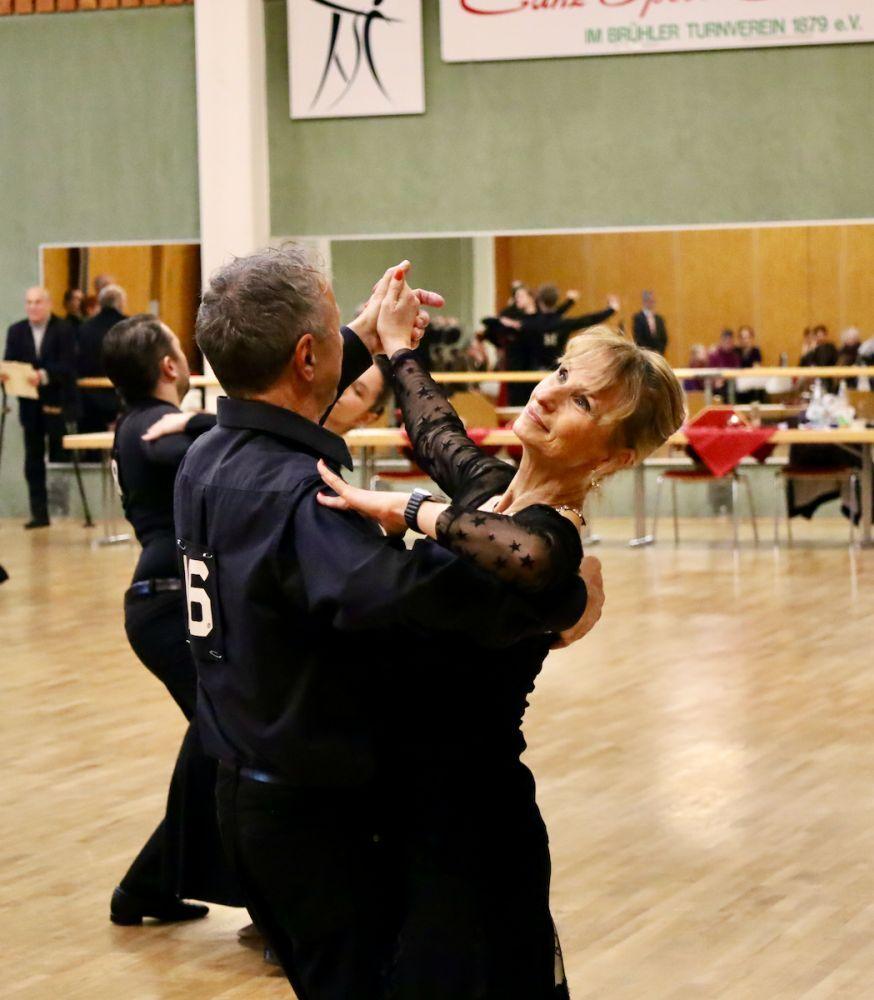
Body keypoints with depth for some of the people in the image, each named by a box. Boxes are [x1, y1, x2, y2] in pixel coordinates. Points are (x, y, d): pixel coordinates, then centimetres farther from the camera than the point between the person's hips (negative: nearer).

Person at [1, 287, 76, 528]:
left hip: (56, 403, -4)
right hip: (30, 405, 4)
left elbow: (67, 367, -14)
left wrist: (44, 375, -29)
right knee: (33, 460, 4)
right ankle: (39, 513, 8)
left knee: (59, 457, 2)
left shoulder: (63, 330, -4)